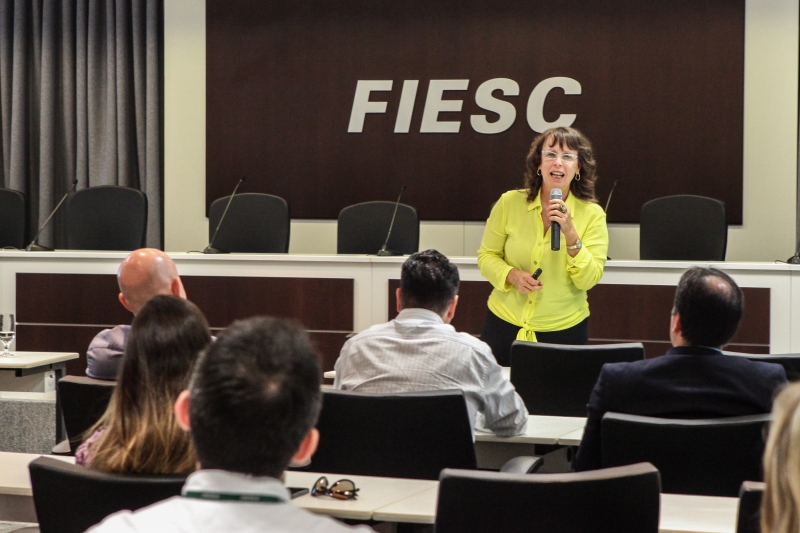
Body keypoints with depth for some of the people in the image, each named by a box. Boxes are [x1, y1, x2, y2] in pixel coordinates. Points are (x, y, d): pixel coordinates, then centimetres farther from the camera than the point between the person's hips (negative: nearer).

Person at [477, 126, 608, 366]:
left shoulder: (592, 214, -6)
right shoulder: (510, 203, -4)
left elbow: (588, 279, -11)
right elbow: (486, 256, 3)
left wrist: (570, 234, -24)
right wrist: (512, 275, -15)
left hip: (564, 332, -1)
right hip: (504, 325, 1)